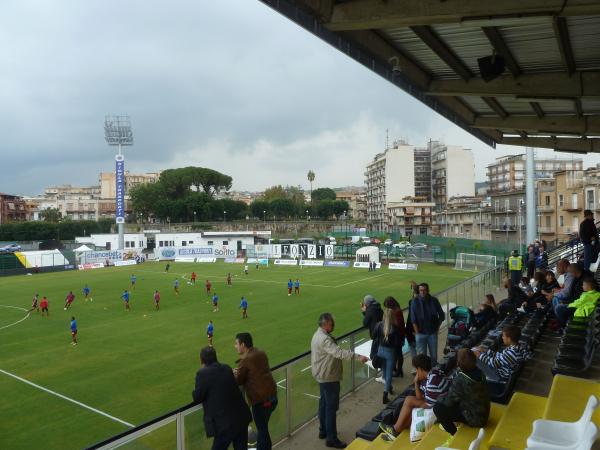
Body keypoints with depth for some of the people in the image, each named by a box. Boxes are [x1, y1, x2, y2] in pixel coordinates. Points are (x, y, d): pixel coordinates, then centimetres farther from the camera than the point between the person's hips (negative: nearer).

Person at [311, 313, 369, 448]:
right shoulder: (324, 339, -27)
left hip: (323, 376, 10)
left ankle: (323, 431, 31)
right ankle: (331, 438, 4)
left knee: (324, 403, 19)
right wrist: (358, 356, -40)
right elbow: (339, 353, -37)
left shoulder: (319, 335, 7)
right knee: (331, 406, -3)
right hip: (329, 377, -10)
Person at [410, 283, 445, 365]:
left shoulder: (434, 301, -2)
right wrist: (417, 332, -8)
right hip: (420, 333, -2)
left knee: (434, 355, 10)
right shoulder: (415, 302, -7)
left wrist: (437, 327, 8)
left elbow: (441, 315, 10)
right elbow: (413, 320, -5)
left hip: (432, 333, 2)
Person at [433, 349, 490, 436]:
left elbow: (449, 400, -16)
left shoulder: (460, 380, -30)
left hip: (475, 419, -7)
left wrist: (438, 398, 1)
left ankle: (455, 434, 6)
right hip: (484, 414, 8)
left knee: (437, 408, -8)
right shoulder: (479, 372, -10)